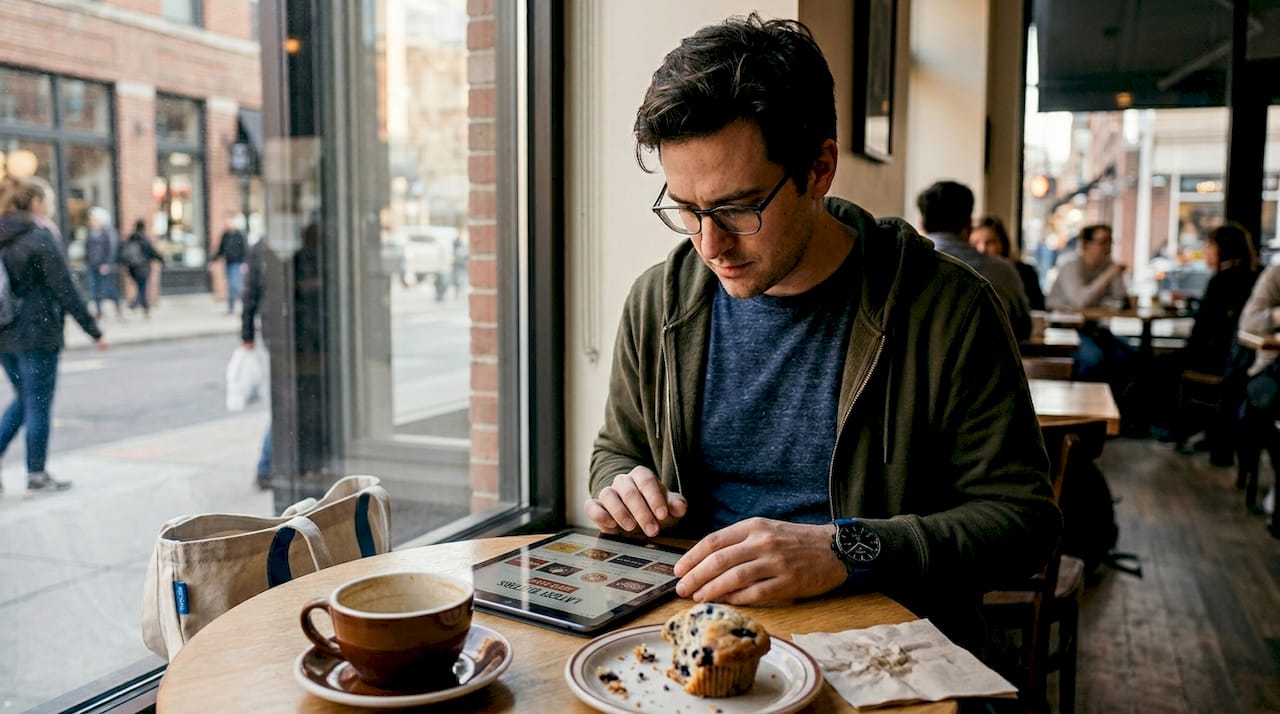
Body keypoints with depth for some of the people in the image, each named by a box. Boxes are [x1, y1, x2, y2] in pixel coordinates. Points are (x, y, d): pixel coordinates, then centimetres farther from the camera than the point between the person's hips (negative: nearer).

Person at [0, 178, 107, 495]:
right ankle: (36, 475, 12)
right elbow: (65, 290, -14)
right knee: (39, 404, 3)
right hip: (37, 335, -7)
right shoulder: (40, 238, -12)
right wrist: (94, 331, -10)